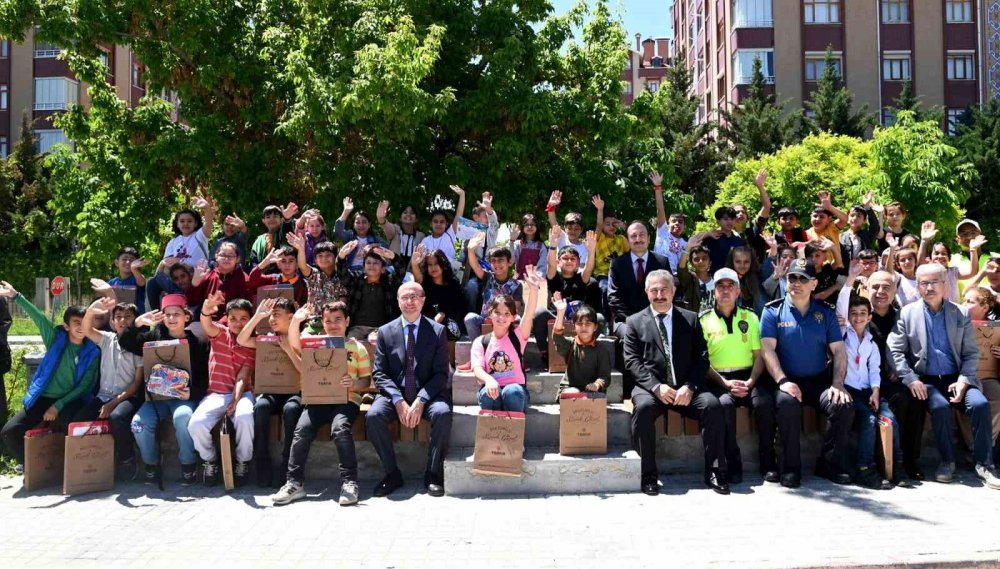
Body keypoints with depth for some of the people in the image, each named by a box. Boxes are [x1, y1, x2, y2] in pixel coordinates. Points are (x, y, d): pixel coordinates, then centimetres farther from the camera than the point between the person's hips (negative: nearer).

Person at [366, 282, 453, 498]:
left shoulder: (438, 331, 3)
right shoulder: (385, 332, 7)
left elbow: (441, 373, -2)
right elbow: (379, 372, 1)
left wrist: (420, 401, -17)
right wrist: (398, 401, -15)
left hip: (428, 394, -1)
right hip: (395, 394, 1)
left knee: (443, 413, -32)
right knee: (373, 415, -28)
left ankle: (433, 473, -14)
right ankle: (392, 473, -11)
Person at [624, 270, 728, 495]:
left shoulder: (691, 319, 15)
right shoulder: (635, 322, 11)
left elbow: (702, 358, 7)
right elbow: (632, 361, 1)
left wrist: (689, 386, -11)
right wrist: (657, 386, -14)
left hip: (686, 388, 2)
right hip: (651, 387, -1)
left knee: (713, 405, -27)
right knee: (643, 407, -34)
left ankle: (715, 472, -14)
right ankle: (648, 475, -22)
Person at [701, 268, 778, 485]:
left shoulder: (750, 317, 14)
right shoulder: (704, 320, 7)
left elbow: (759, 356, 8)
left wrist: (750, 382, -10)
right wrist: (726, 383, -13)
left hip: (748, 376, 2)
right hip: (719, 379, -2)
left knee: (764, 401, -29)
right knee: (724, 404, -34)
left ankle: (768, 464, -14)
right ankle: (733, 465, -20)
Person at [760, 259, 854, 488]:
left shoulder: (826, 312, 10)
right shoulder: (773, 311, 2)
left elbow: (839, 351, 5)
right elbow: (768, 350, -7)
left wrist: (838, 385, -10)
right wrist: (782, 381, -21)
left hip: (819, 380, 3)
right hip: (789, 381, -3)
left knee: (844, 406, -25)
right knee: (787, 402, -35)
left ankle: (830, 464, -2)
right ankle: (791, 467, -18)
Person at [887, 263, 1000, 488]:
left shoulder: (960, 314, 8)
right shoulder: (907, 313, 4)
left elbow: (971, 353, 6)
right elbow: (895, 351, -2)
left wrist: (963, 380, -10)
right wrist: (911, 380, -15)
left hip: (955, 379, 2)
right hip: (925, 381, -2)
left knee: (980, 403, -25)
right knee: (940, 406, -30)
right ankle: (947, 461, -10)